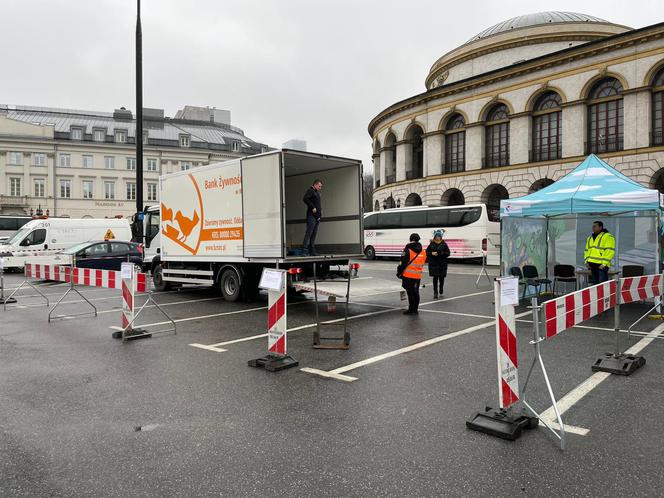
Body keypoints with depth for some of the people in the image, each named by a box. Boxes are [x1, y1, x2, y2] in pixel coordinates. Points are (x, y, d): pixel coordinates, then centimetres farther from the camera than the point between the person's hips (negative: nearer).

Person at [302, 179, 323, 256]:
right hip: (311, 216, -9)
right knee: (309, 233, -11)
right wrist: (312, 207, -19)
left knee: (314, 234, 8)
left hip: (317, 216, 9)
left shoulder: (317, 193, 23)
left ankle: (312, 251, 10)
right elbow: (305, 199, -20)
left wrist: (319, 213, 11)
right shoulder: (310, 190, -4)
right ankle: (305, 250, -13)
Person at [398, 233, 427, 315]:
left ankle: (411, 310, 2)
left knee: (410, 293, 0)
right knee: (416, 293, 12)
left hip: (408, 275, -5)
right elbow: (422, 264, 14)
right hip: (418, 276, 5)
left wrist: (400, 271, 0)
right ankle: (415, 310, 18)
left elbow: (403, 263, -12)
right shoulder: (423, 253, 6)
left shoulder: (408, 251, -12)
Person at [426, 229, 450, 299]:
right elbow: (427, 252, 3)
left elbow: (448, 253, 1)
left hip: (442, 263, 1)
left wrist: (443, 253, -18)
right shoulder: (431, 244, 2)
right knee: (435, 278, -3)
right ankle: (435, 292, 0)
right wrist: (432, 253, -16)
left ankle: (441, 292, 26)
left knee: (441, 278, 8)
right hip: (434, 263, -1)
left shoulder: (444, 244, 2)